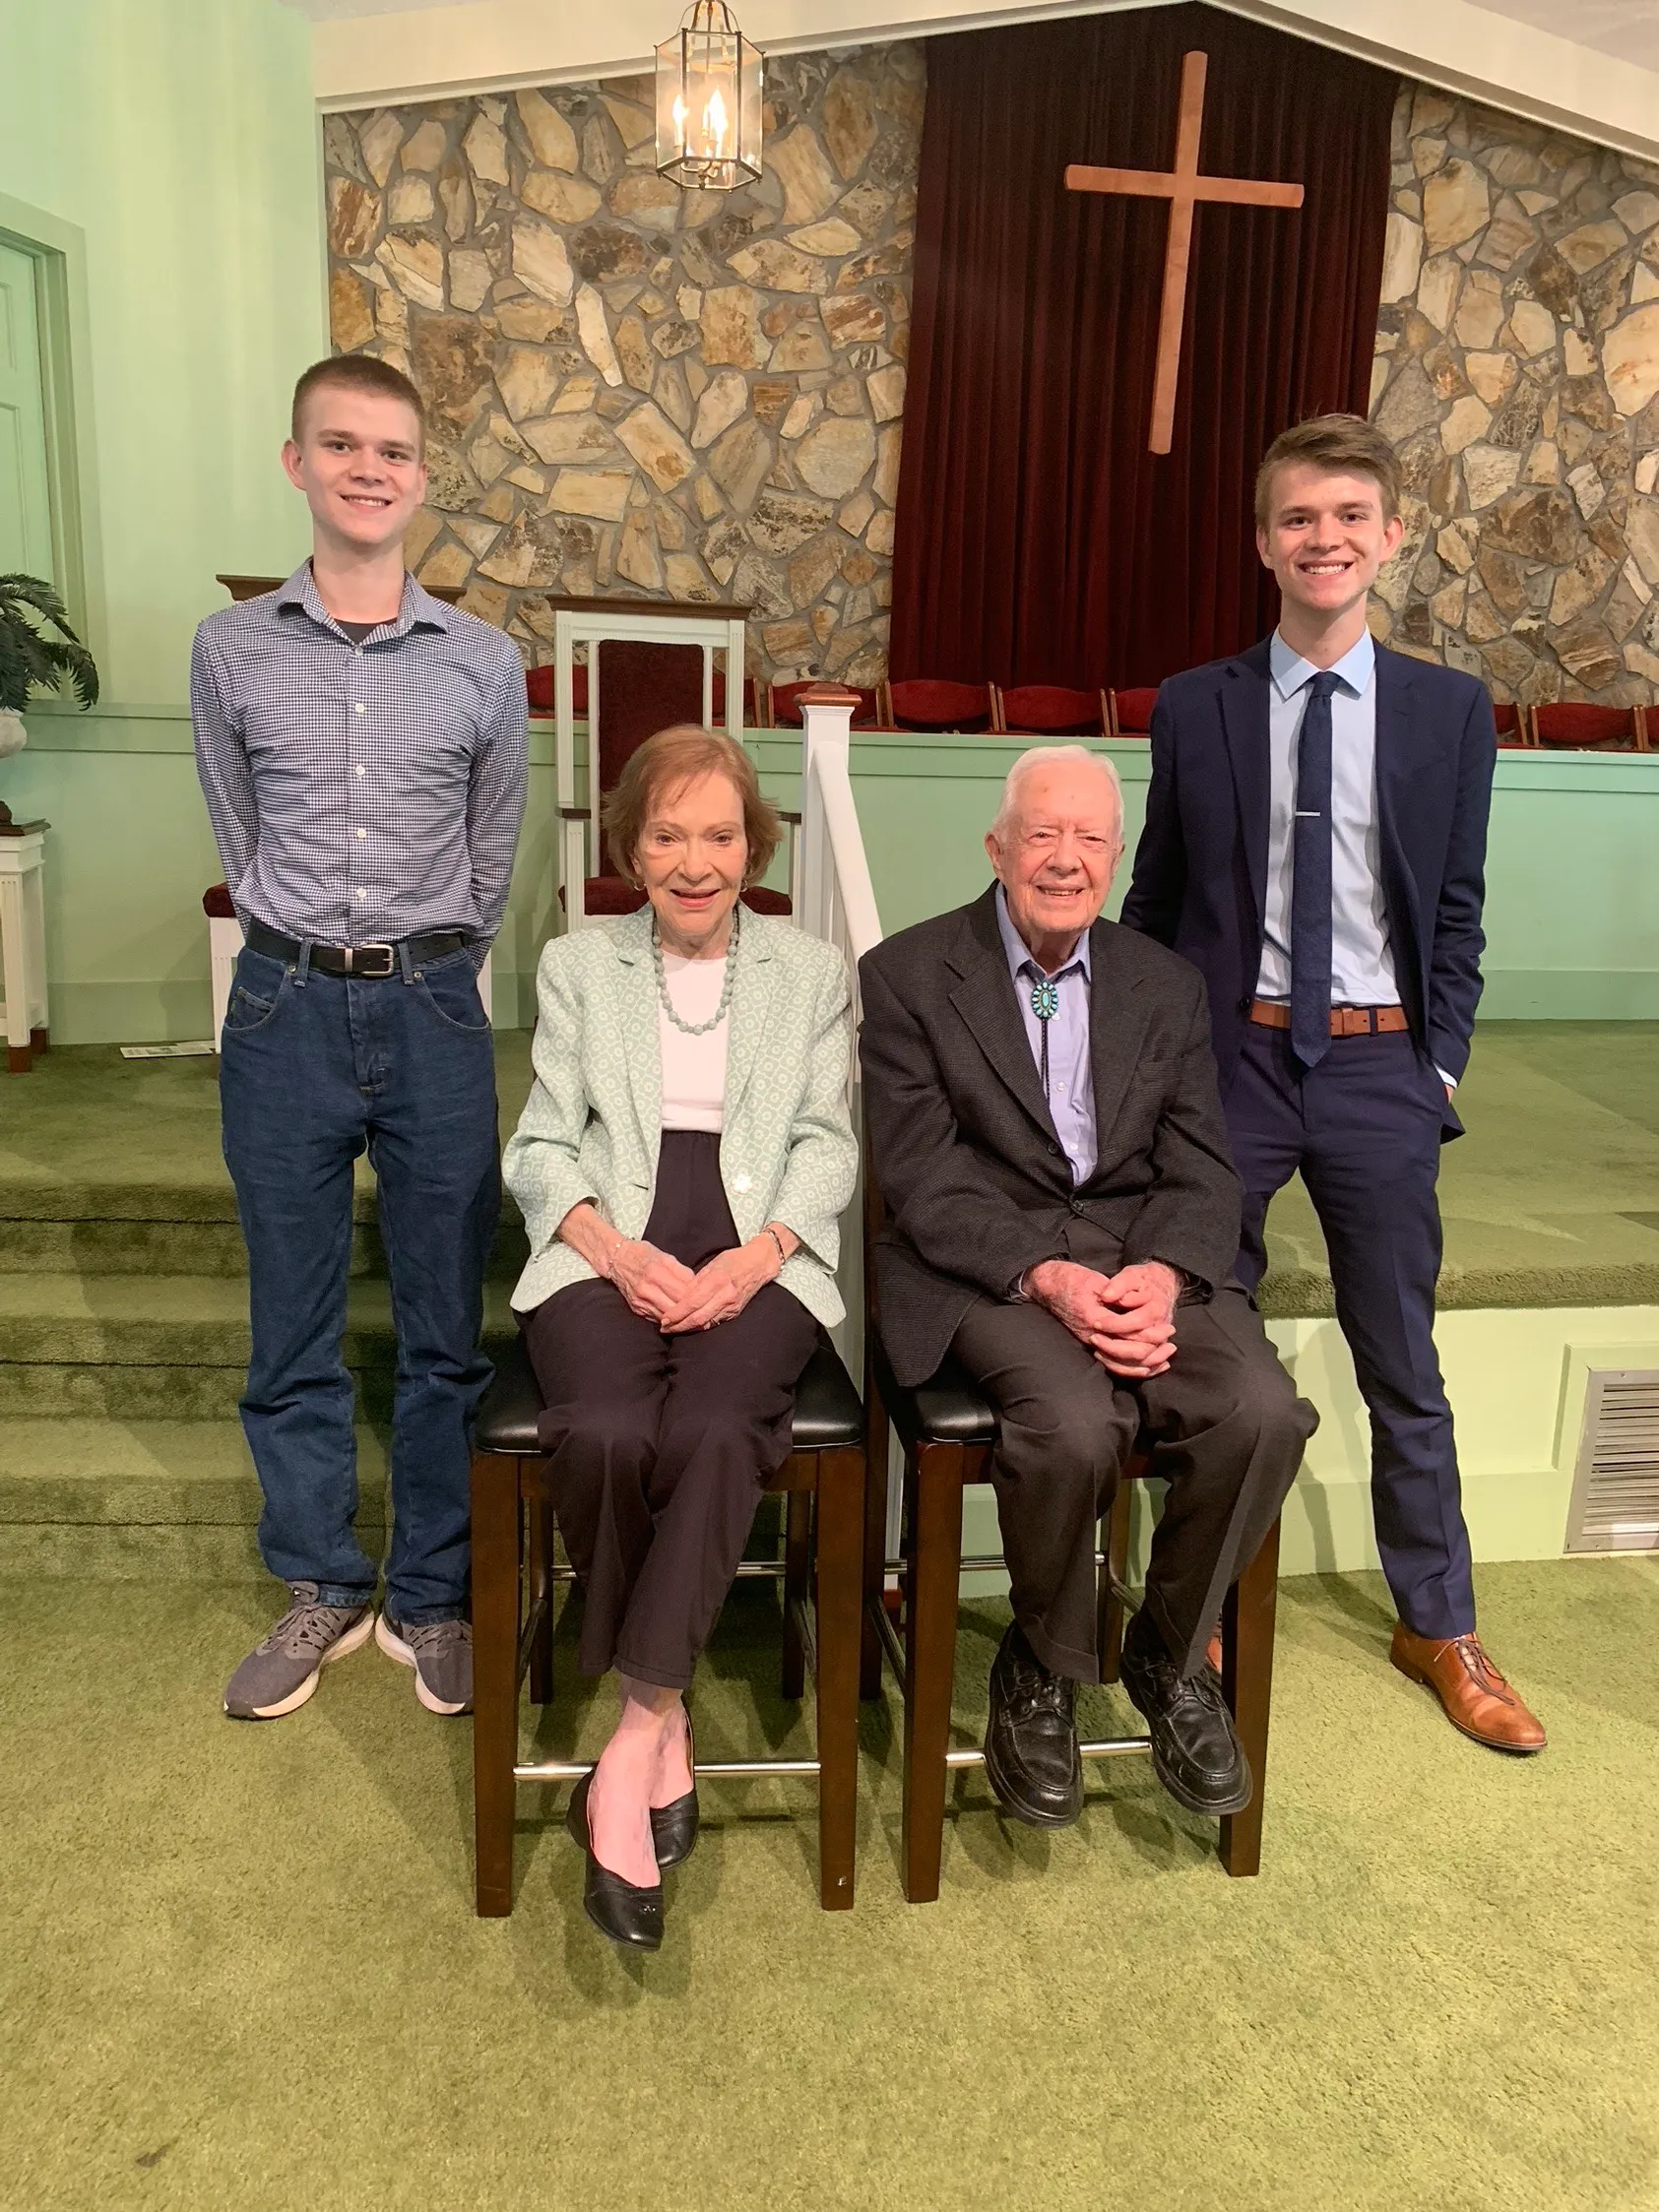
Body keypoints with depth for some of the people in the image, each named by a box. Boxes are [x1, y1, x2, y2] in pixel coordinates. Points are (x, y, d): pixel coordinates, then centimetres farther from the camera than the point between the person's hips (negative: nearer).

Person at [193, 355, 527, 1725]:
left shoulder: (484, 664, 1)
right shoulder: (231, 650, 2)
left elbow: (492, 855, 8)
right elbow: (239, 839, 10)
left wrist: (425, 973, 10)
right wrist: (317, 955, 8)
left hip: (434, 1013, 0)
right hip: (286, 1011, 1)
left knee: (445, 1329, 7)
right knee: (293, 1327, 10)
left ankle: (431, 1598, 25)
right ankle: (321, 1593, 28)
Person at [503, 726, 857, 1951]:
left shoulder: (814, 971, 18)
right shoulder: (578, 965, 19)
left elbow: (827, 1144, 10)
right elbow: (543, 1145, 11)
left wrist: (756, 1257, -9)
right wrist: (616, 1250, -9)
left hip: (758, 1259, 0)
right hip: (608, 1254, 1)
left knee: (715, 1435, -32)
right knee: (606, 1435, -30)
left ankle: (633, 1747, -23)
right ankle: (669, 1725, -10)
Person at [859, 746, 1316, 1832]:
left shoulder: (1165, 985, 14)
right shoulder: (907, 976, 1)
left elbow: (1202, 1170, 7)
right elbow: (923, 1179, -7)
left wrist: (1162, 1275, -15)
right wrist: (1047, 1277, -21)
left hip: (1149, 1258, 4)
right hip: (986, 1269, -3)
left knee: (1264, 1414, -23)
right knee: (1076, 1424, -32)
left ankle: (1172, 1657, 6)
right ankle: (1042, 1671, 0)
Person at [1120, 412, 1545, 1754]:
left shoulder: (1450, 709, 3)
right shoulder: (1195, 708, 1)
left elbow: (1457, 909, 6)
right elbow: (1156, 899, 6)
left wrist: (1438, 1064, -1)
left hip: (1380, 1065, 0)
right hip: (1228, 1057, 0)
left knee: (1402, 1364, 11)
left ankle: (1439, 1628, 30)